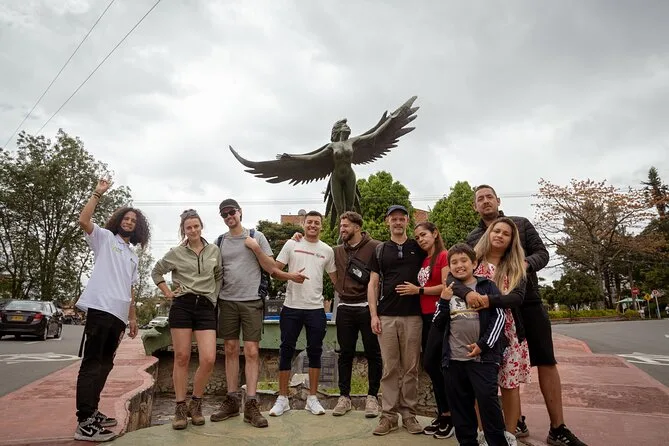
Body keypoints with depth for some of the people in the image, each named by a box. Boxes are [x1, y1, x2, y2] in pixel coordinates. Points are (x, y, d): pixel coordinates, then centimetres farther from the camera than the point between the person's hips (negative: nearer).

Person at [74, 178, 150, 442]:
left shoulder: (132, 256, 25)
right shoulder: (105, 238, 8)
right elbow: (83, 221, -11)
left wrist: (132, 317, 20)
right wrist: (98, 193, -12)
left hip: (119, 314, 8)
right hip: (100, 308, -8)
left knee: (105, 363, 12)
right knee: (91, 363, -9)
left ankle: (92, 413, 22)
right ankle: (84, 423, -10)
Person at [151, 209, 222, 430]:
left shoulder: (214, 250, 9)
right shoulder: (176, 253, 5)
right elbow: (156, 272, 17)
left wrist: (214, 295, 10)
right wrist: (167, 292, 8)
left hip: (206, 307, 1)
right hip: (181, 306, -1)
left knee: (208, 359, -9)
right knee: (182, 358, 2)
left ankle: (195, 404, 13)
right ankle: (180, 407, 16)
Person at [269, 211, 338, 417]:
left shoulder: (327, 250, 7)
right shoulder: (291, 244, 2)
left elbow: (335, 278, 13)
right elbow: (274, 271, -1)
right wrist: (291, 276, -19)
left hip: (316, 308, 2)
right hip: (291, 307, -1)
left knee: (315, 352, 8)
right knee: (286, 351, 5)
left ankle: (312, 398, 20)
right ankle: (282, 398, 17)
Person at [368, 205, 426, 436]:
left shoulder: (418, 247, 8)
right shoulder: (380, 250, 9)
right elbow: (373, 284, 6)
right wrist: (374, 315, -2)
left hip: (413, 316, 0)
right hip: (386, 316, 0)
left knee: (411, 368, 7)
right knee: (390, 368, 5)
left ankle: (408, 413, 18)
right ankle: (389, 415, 13)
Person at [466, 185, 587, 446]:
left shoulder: (520, 224, 5)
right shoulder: (472, 238, 7)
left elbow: (542, 253, 0)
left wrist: (526, 263, -23)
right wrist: (470, 292, -21)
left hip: (528, 301, 0)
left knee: (547, 362, -1)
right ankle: (516, 420, 24)